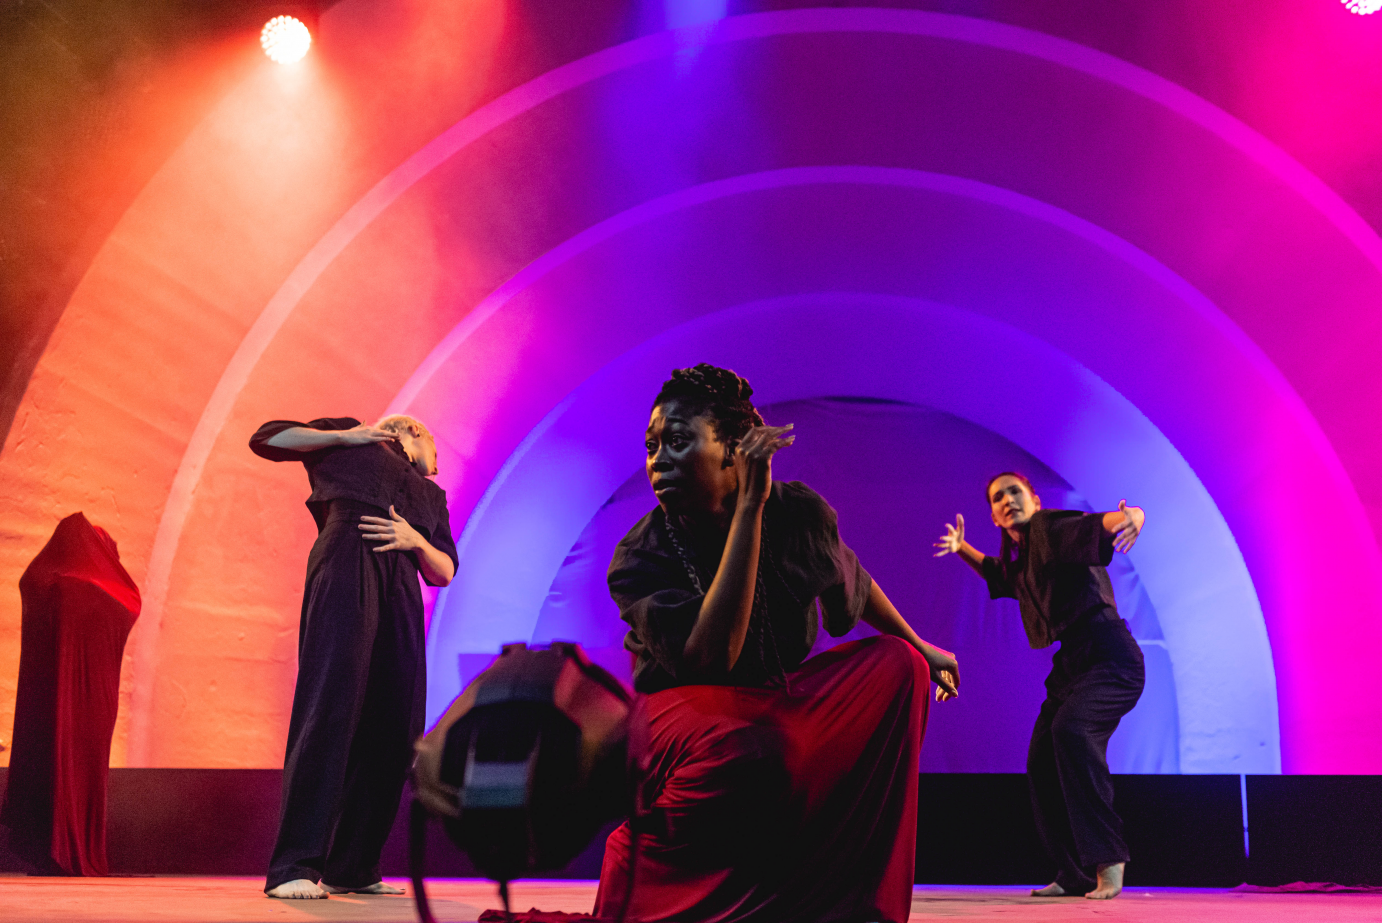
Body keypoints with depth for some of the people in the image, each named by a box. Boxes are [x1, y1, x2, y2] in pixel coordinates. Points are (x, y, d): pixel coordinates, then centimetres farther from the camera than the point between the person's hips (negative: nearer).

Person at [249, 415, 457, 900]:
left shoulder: (431, 496, 34)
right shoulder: (349, 444, 25)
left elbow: (444, 573, 23)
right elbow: (266, 438, 17)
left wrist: (416, 540, 2)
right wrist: (343, 436, 10)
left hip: (400, 591, 6)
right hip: (345, 567, -6)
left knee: (396, 729, -4)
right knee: (330, 709, -19)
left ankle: (352, 868, 3)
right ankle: (293, 868, -24)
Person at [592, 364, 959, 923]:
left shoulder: (798, 513, -13)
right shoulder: (638, 558, -23)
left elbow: (852, 583, 10)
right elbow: (711, 657, -39)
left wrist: (921, 647, 23)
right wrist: (748, 508, -42)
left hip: (774, 699, 5)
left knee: (895, 664, -12)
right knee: (742, 750, -38)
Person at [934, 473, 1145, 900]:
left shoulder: (1051, 528, -8)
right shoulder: (1018, 560, 16)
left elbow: (1101, 524, -27)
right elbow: (998, 571, 42)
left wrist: (1131, 517, -49)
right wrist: (961, 549, 26)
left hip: (1110, 656, -9)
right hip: (1071, 665, 9)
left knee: (1070, 726, -33)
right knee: (1042, 763, 4)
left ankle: (1107, 862, -30)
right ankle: (1074, 874, 17)